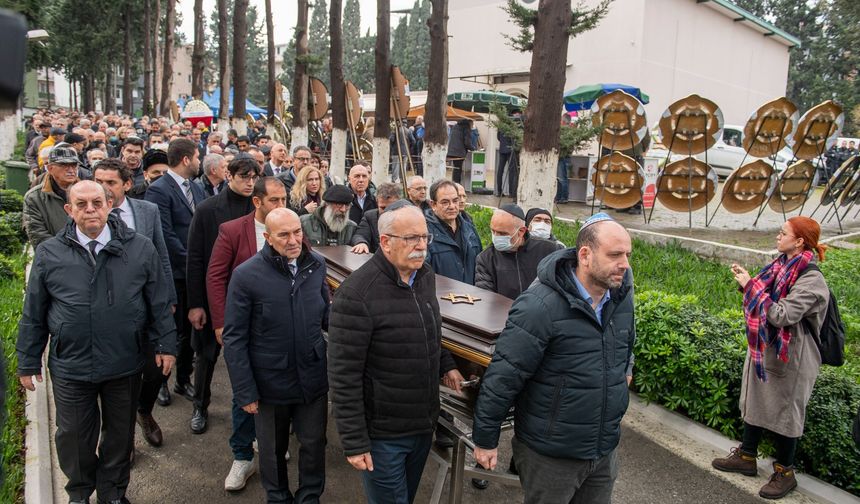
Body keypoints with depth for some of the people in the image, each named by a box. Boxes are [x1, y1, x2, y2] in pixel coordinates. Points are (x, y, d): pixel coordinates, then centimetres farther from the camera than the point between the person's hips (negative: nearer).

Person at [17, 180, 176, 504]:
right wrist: (28, 362, 6)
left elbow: (159, 304, 0)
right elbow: (33, 315, 3)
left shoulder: (140, 248, -6)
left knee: (120, 432, 16)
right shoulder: (48, 254, -4)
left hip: (125, 365, 0)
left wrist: (165, 345, 0)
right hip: (70, 366, 0)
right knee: (74, 435, 15)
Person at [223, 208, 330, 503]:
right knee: (273, 449, 20)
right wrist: (245, 392, -12)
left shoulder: (316, 265, -6)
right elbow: (234, 338, -12)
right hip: (270, 383, -2)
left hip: (314, 379, 2)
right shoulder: (246, 276, -16)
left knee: (314, 444, 17)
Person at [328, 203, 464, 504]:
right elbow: (344, 376, -21)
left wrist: (445, 365, 4)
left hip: (425, 423, 7)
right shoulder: (356, 294, -23)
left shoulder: (426, 276, 1)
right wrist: (354, 442, -19)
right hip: (382, 433, -7)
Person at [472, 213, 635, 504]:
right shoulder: (541, 306, -25)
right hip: (549, 455, -6)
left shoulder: (622, 295, -3)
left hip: (607, 449, 6)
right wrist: (485, 440, -14)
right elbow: (502, 377, -21)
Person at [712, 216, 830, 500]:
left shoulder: (811, 279, -22)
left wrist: (751, 286, -23)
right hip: (763, 347, 8)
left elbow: (782, 315, -28)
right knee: (754, 402, 18)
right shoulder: (781, 266, 3)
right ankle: (746, 457, 34)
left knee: (784, 410, 7)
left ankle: (785, 472, 25)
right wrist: (747, 281, -3)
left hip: (788, 355, -8)